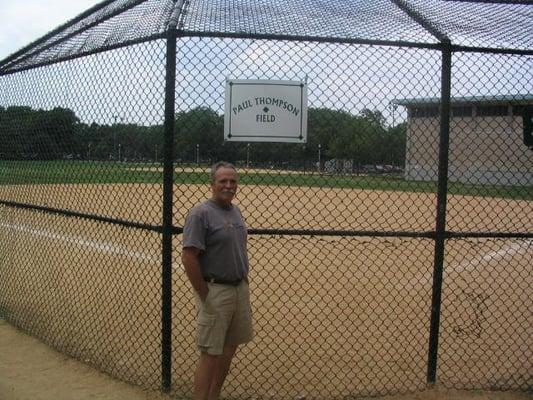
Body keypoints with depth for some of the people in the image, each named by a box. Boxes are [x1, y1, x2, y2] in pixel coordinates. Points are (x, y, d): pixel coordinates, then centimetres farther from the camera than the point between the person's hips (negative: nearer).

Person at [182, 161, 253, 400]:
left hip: (240, 288, 8)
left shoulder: (235, 211, 10)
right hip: (216, 291, -8)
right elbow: (188, 257, -19)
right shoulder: (200, 213, -14)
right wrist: (205, 297, -17)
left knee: (230, 348, 16)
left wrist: (244, 284, 13)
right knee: (210, 354, -3)